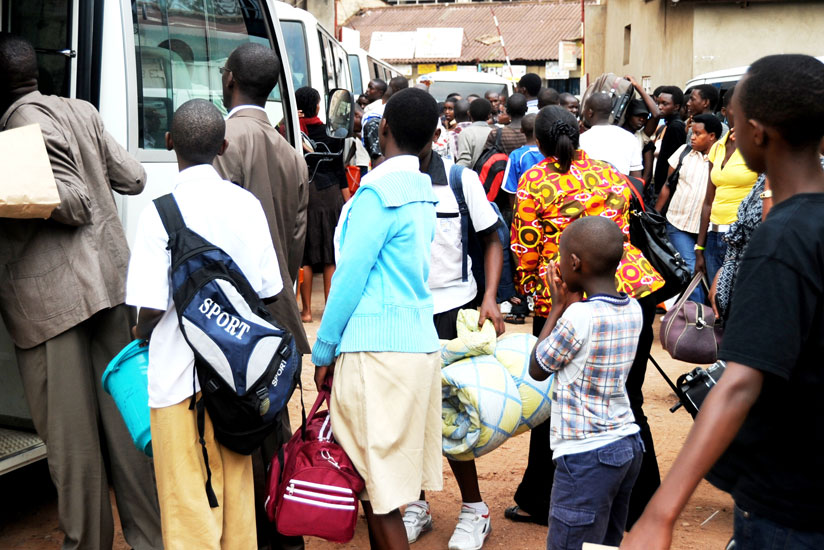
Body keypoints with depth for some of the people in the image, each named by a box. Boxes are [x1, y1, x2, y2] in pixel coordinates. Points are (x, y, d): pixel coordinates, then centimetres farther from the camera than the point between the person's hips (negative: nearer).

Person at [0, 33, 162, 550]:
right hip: (107, 281, 8)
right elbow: (133, 178, 14)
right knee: (121, 415, 13)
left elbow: (73, 202, -16)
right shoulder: (81, 111, 11)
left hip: (52, 295, -8)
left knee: (71, 434, 2)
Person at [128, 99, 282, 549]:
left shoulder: (160, 212, -14)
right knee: (237, 486, 19)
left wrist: (141, 334, 6)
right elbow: (269, 292, 3)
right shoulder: (246, 204, -1)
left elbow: (152, 308, -16)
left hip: (181, 377, -5)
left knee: (190, 501, 6)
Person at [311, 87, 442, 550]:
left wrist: (324, 349, -2)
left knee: (382, 494, -4)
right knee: (379, 485, 17)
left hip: (378, 348, -8)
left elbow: (352, 275, -11)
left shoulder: (379, 191, -10)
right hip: (421, 340, 8)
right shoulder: (424, 191, 14)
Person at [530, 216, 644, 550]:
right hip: (628, 444, 8)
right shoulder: (633, 310, 3)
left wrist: (558, 306, 1)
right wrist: (571, 303, 9)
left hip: (586, 455, -8)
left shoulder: (579, 316, -19)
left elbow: (537, 369, -5)